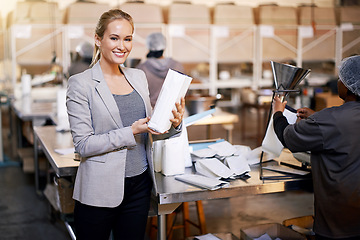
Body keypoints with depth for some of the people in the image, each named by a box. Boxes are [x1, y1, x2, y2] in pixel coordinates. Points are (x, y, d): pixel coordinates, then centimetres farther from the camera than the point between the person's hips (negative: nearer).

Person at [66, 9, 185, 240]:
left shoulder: (138, 77, 8)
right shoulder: (81, 84, -9)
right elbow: (83, 144, -14)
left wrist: (173, 124, -7)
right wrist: (132, 132, -21)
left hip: (139, 186, 5)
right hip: (101, 190, -5)